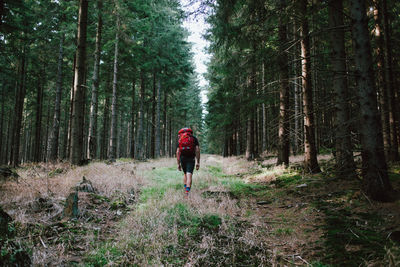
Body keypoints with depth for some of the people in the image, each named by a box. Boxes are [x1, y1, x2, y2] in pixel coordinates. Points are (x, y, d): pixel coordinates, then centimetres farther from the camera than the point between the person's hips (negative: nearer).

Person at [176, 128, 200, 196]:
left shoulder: (179, 139, 12)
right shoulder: (194, 138, 7)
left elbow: (177, 152, 4)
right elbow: (197, 150, -3)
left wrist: (178, 164, 7)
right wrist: (198, 162, -2)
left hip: (182, 159, 3)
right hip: (191, 159, -3)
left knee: (185, 174, 22)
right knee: (189, 175, -9)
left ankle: (185, 188, 19)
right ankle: (187, 191, -21)